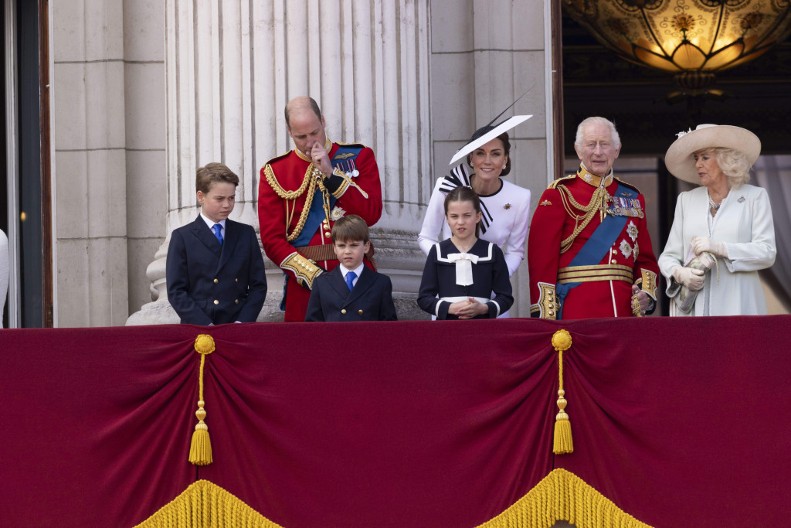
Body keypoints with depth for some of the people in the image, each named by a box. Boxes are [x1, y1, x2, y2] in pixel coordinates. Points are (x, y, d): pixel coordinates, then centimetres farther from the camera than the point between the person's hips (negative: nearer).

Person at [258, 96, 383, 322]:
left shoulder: (359, 157, 7)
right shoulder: (274, 173, 6)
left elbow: (371, 214, -4)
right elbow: (272, 239, 0)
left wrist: (330, 174, -10)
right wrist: (313, 276, -11)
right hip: (303, 283, 0)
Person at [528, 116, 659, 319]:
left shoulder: (632, 198, 16)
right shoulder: (559, 195, 1)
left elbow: (645, 259, 19)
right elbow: (542, 261, -6)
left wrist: (647, 291, -1)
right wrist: (546, 321, -14)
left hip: (624, 313, 4)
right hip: (575, 313, -4)